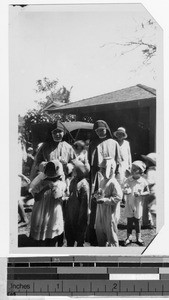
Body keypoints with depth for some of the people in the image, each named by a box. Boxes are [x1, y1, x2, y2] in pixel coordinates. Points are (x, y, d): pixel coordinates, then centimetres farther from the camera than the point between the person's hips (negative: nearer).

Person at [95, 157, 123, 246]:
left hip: (110, 213, -8)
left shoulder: (113, 183, -17)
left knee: (111, 233, 2)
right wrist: (97, 195, 0)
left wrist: (104, 200, -24)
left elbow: (118, 197, -24)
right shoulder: (102, 181, 10)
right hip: (101, 212, 8)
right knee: (99, 232, 17)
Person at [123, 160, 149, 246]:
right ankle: (129, 237, 22)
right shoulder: (128, 180, -6)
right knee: (129, 222, 9)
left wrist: (140, 194, -17)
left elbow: (147, 192, 0)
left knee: (138, 222, 10)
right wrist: (126, 191, -26)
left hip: (138, 205, -1)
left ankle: (138, 238, 24)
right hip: (129, 205, 1)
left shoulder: (143, 181, -9)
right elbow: (125, 190, -2)